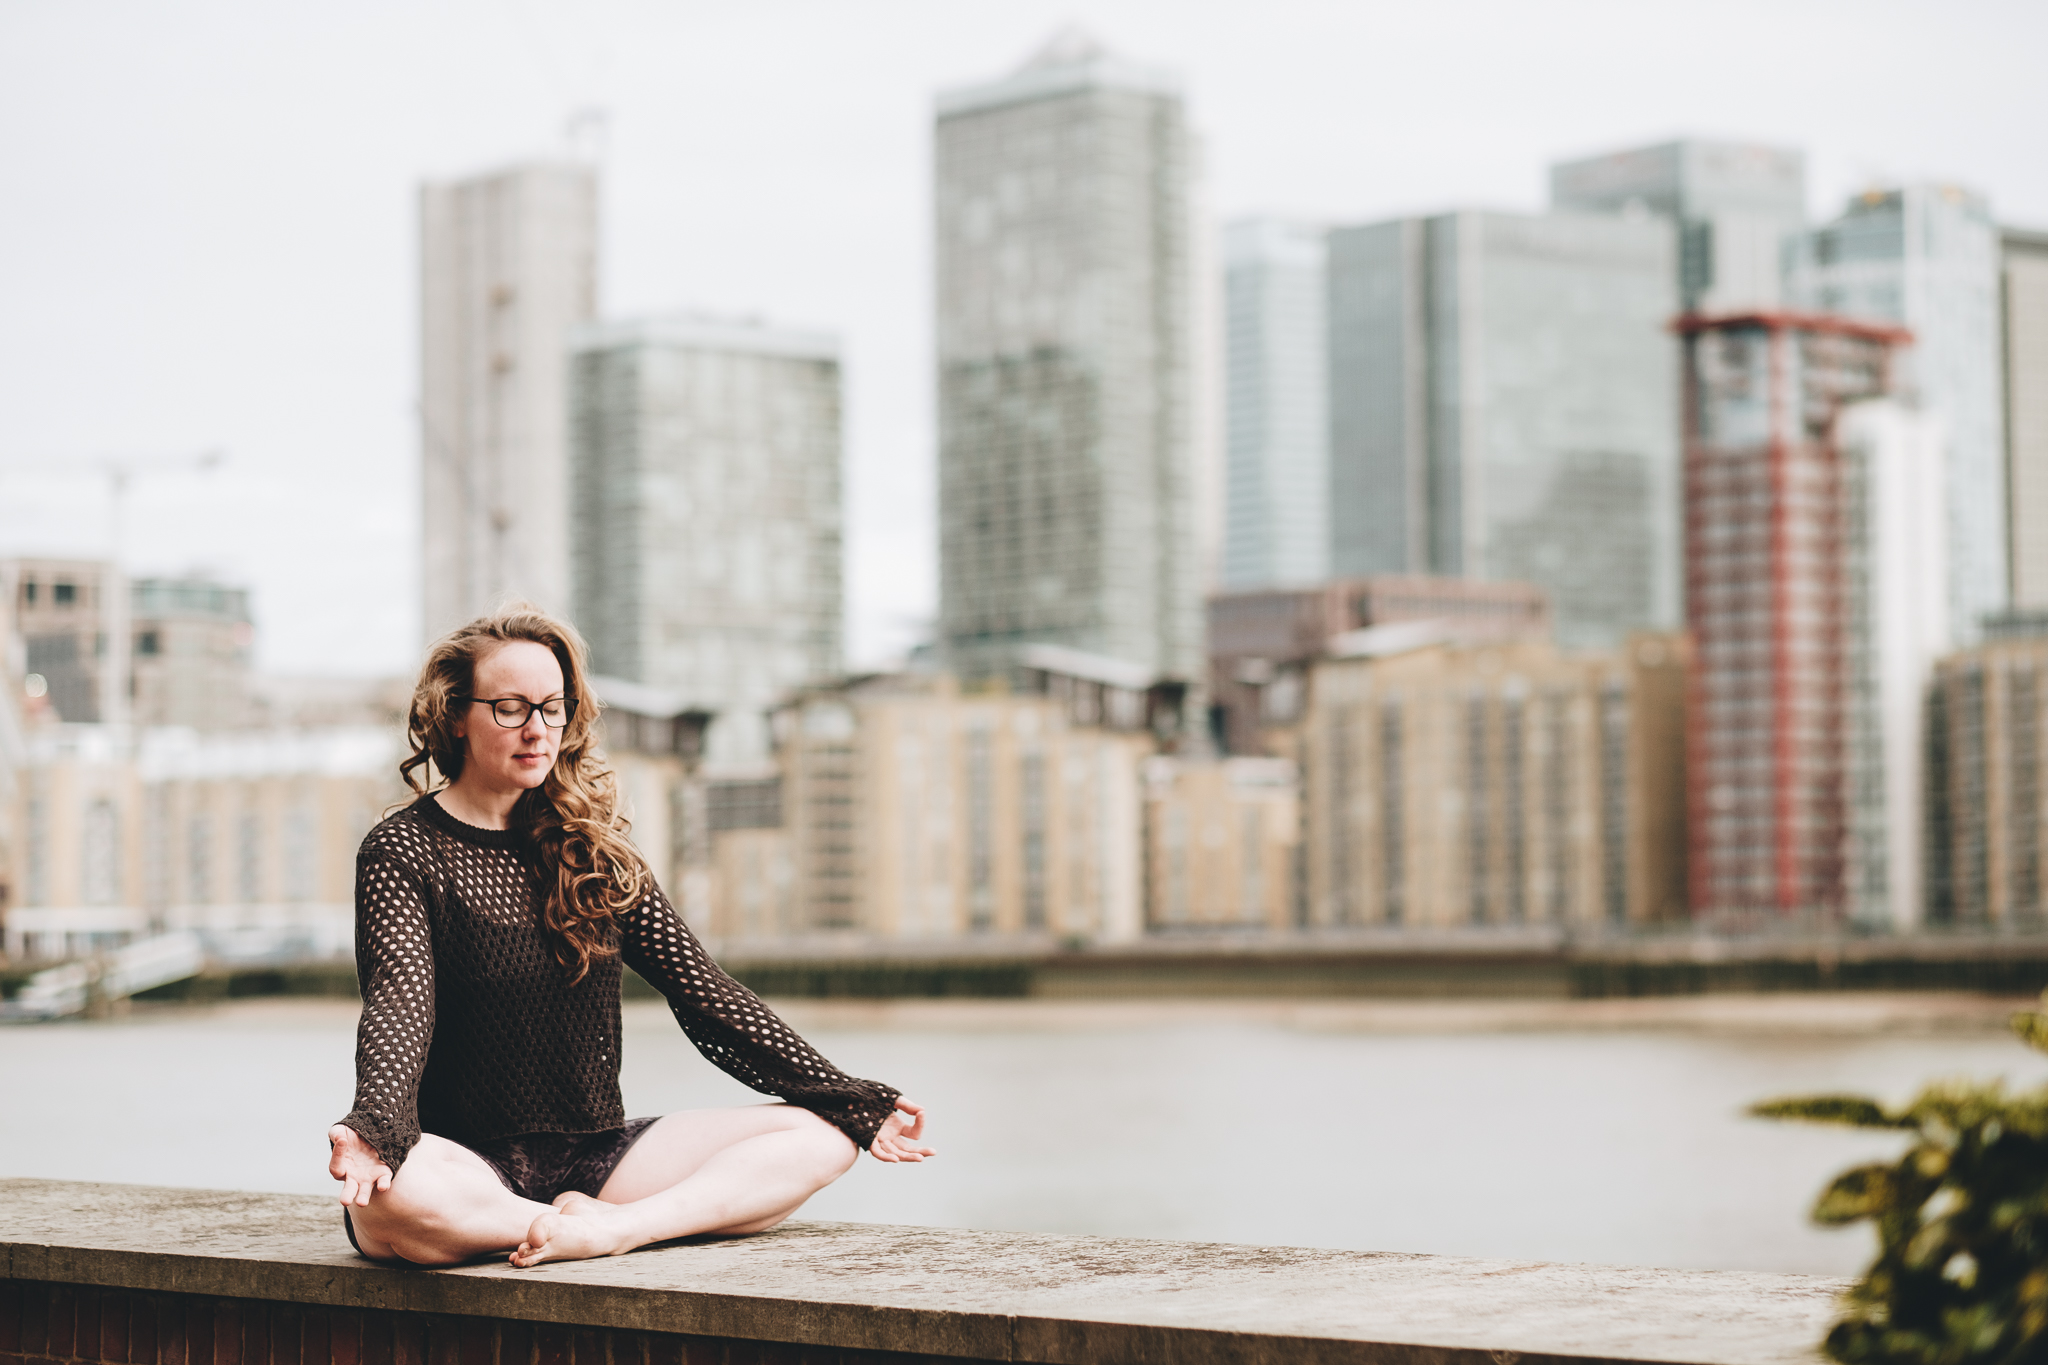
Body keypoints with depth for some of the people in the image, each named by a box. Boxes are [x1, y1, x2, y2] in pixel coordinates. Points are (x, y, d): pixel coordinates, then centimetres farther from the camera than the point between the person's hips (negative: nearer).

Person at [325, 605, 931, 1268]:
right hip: (474, 1169, -5)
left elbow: (700, 988, 11)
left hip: (595, 1157, 5)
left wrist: (846, 1099, 5)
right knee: (388, 1197, -40)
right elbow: (401, 998, -16)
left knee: (819, 1135, -13)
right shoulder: (402, 852, 0)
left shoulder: (593, 854, 13)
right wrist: (375, 1127, -37)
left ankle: (610, 1230, -30)